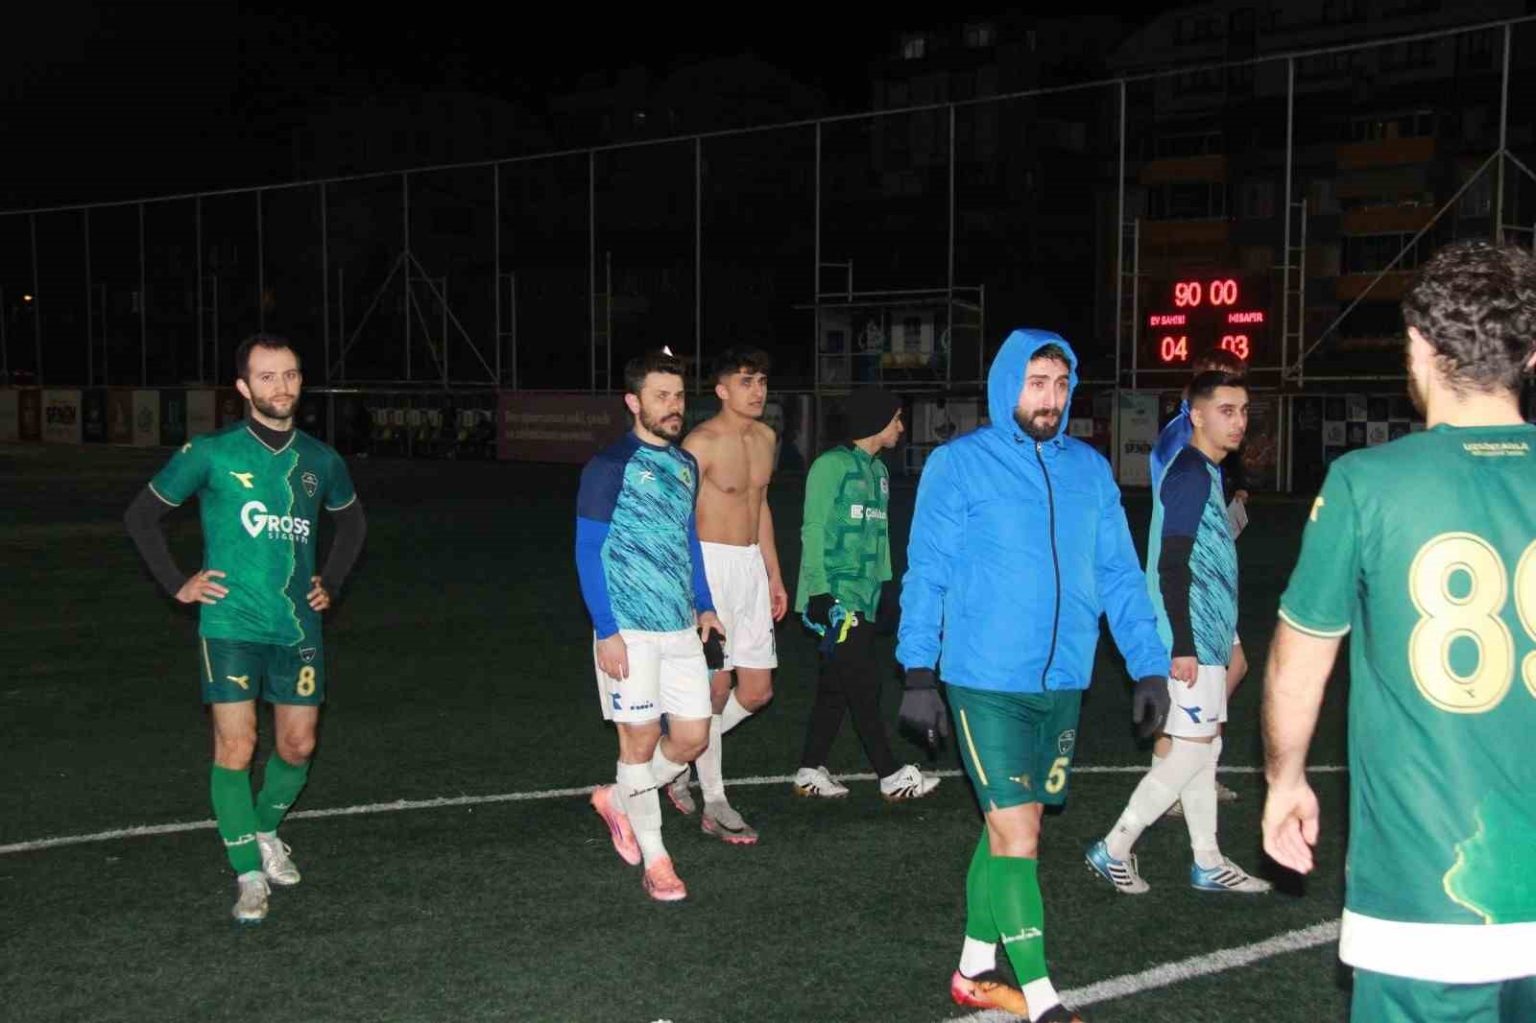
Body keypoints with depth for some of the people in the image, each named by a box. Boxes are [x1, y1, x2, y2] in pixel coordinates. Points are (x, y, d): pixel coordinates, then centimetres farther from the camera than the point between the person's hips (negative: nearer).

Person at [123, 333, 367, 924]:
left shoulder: (319, 460, 6)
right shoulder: (211, 454, -5)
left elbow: (352, 520, 26)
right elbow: (141, 516, 4)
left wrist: (331, 583, 15)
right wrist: (178, 584, -1)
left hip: (298, 628, 4)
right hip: (231, 625, -4)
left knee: (298, 745, 7)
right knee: (235, 747, -6)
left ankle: (265, 830, 35)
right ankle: (249, 875, 5)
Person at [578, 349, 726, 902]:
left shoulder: (685, 465, 12)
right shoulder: (609, 467, -9)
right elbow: (588, 552, -10)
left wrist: (704, 606, 16)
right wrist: (607, 631, -15)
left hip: (681, 627, 7)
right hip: (629, 630, -6)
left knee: (692, 736, 6)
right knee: (642, 737, 1)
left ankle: (620, 800, 30)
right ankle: (654, 857, 16)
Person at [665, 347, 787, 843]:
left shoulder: (765, 437, 12)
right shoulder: (702, 441, -12)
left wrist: (774, 575, 22)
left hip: (752, 566, 8)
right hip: (711, 564, -8)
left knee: (758, 690, 8)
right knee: (715, 687, -3)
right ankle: (715, 805, 7)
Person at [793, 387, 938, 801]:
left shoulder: (878, 470, 15)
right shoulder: (833, 465, -10)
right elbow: (814, 531, -12)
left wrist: (885, 584, 15)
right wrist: (820, 592, -16)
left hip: (864, 597, 8)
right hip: (836, 596, -8)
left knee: (836, 686, 10)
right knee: (863, 684, -4)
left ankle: (811, 771, 17)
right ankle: (891, 776, 1)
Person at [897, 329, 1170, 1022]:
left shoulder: (1090, 469, 7)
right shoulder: (960, 464, -5)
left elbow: (1120, 575, 9)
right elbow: (926, 574, -5)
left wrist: (1149, 666, 4)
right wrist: (918, 672, -9)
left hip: (1062, 684, 5)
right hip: (985, 684, -5)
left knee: (1009, 829, 15)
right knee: (1019, 839, -5)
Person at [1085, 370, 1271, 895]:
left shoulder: (1204, 473, 15)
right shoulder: (1190, 474, -16)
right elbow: (1171, 567, -21)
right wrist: (1182, 646, -23)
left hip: (1204, 637, 10)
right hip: (1192, 640, -10)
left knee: (1202, 749, 13)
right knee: (1193, 750, -6)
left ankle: (1208, 863, 21)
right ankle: (1114, 848, 2)